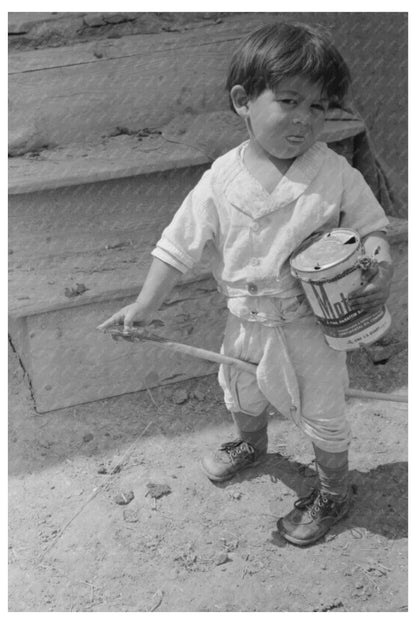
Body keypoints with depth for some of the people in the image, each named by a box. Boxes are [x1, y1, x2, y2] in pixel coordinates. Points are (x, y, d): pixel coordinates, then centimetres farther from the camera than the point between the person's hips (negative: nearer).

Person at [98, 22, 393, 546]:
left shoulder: (336, 175, -18)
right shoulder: (221, 180, -14)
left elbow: (371, 227, -6)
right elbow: (180, 247, -7)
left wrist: (381, 268, -27)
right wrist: (144, 306, -7)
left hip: (311, 323, -3)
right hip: (247, 323, 4)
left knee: (321, 414, 14)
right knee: (241, 393, 30)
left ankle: (333, 492, 42)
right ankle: (250, 444, 64)